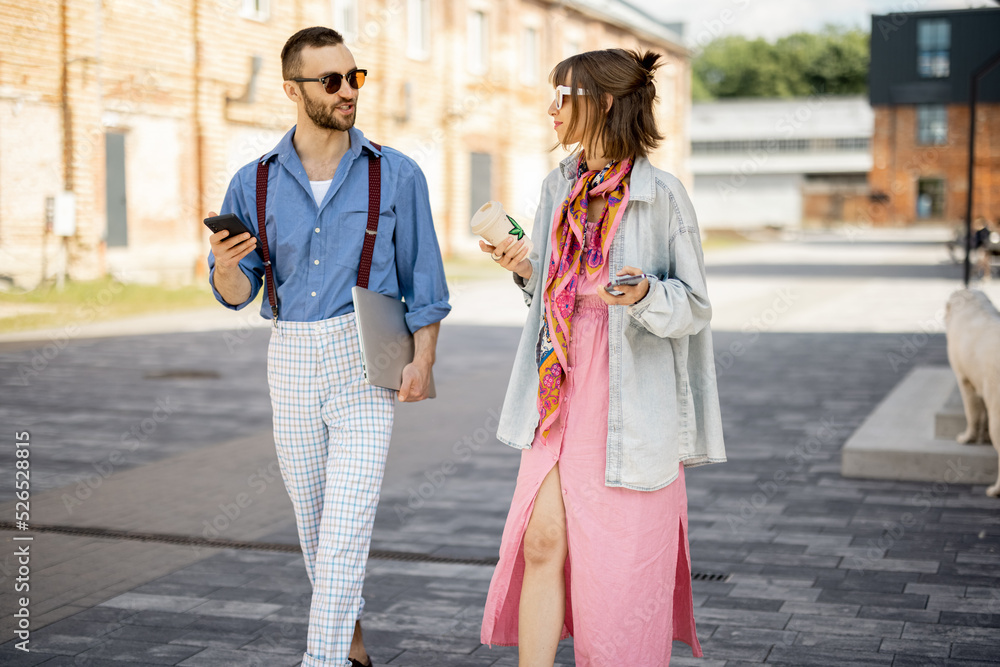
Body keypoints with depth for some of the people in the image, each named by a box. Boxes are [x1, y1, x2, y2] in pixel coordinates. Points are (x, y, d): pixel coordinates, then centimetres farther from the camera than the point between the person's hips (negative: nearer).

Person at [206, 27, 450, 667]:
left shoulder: (397, 175, -3)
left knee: (344, 530, -10)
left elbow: (423, 278, 2)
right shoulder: (254, 183, 2)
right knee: (315, 524, 15)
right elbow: (239, 293, 6)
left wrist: (423, 358, -10)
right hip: (291, 361, 3)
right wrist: (226, 266, -17)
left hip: (367, 363, -3)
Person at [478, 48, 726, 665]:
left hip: (630, 402, -5)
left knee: (620, 564, 5)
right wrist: (524, 268, 0)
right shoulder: (561, 188, 10)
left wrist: (644, 295, -25)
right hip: (559, 394, 5)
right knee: (541, 544, 0)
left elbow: (694, 307, -7)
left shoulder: (661, 195, -10)